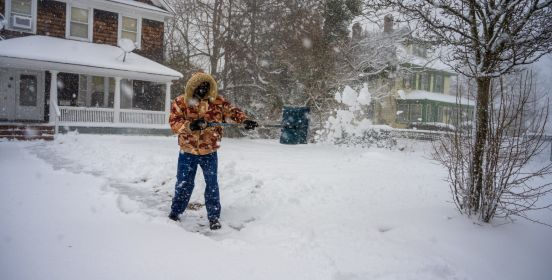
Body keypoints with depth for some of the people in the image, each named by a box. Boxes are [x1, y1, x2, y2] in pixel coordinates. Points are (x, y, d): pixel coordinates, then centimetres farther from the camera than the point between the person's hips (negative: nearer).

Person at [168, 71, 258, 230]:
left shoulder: (217, 101, -1)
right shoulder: (180, 102, -5)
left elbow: (231, 111, -4)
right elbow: (174, 123, -12)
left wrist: (244, 120, -23)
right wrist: (190, 125, -30)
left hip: (209, 152, 1)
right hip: (187, 151, 0)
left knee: (212, 184, 7)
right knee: (183, 184, 11)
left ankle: (214, 216, 20)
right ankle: (175, 212, 31)